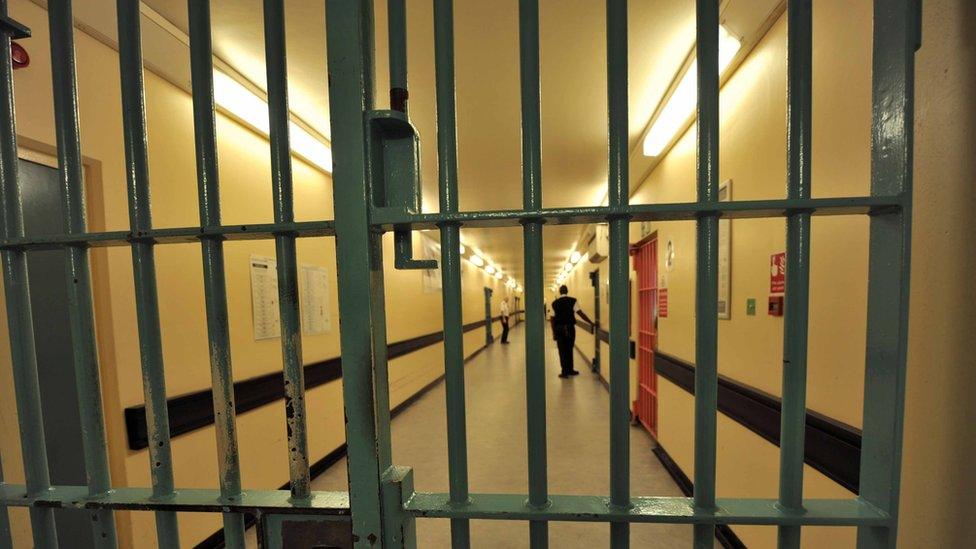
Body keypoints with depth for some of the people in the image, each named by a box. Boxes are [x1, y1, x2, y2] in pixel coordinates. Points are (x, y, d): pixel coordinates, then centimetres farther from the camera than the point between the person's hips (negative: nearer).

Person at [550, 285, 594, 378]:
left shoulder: (554, 303, 2)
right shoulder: (572, 301, -4)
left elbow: (553, 319, 2)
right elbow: (581, 313, -10)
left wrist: (554, 332, 8)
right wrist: (591, 323, -4)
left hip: (558, 329, 1)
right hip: (569, 328, -1)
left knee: (562, 350, 8)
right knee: (569, 349, 13)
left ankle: (565, 372, 12)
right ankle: (570, 370, 23)